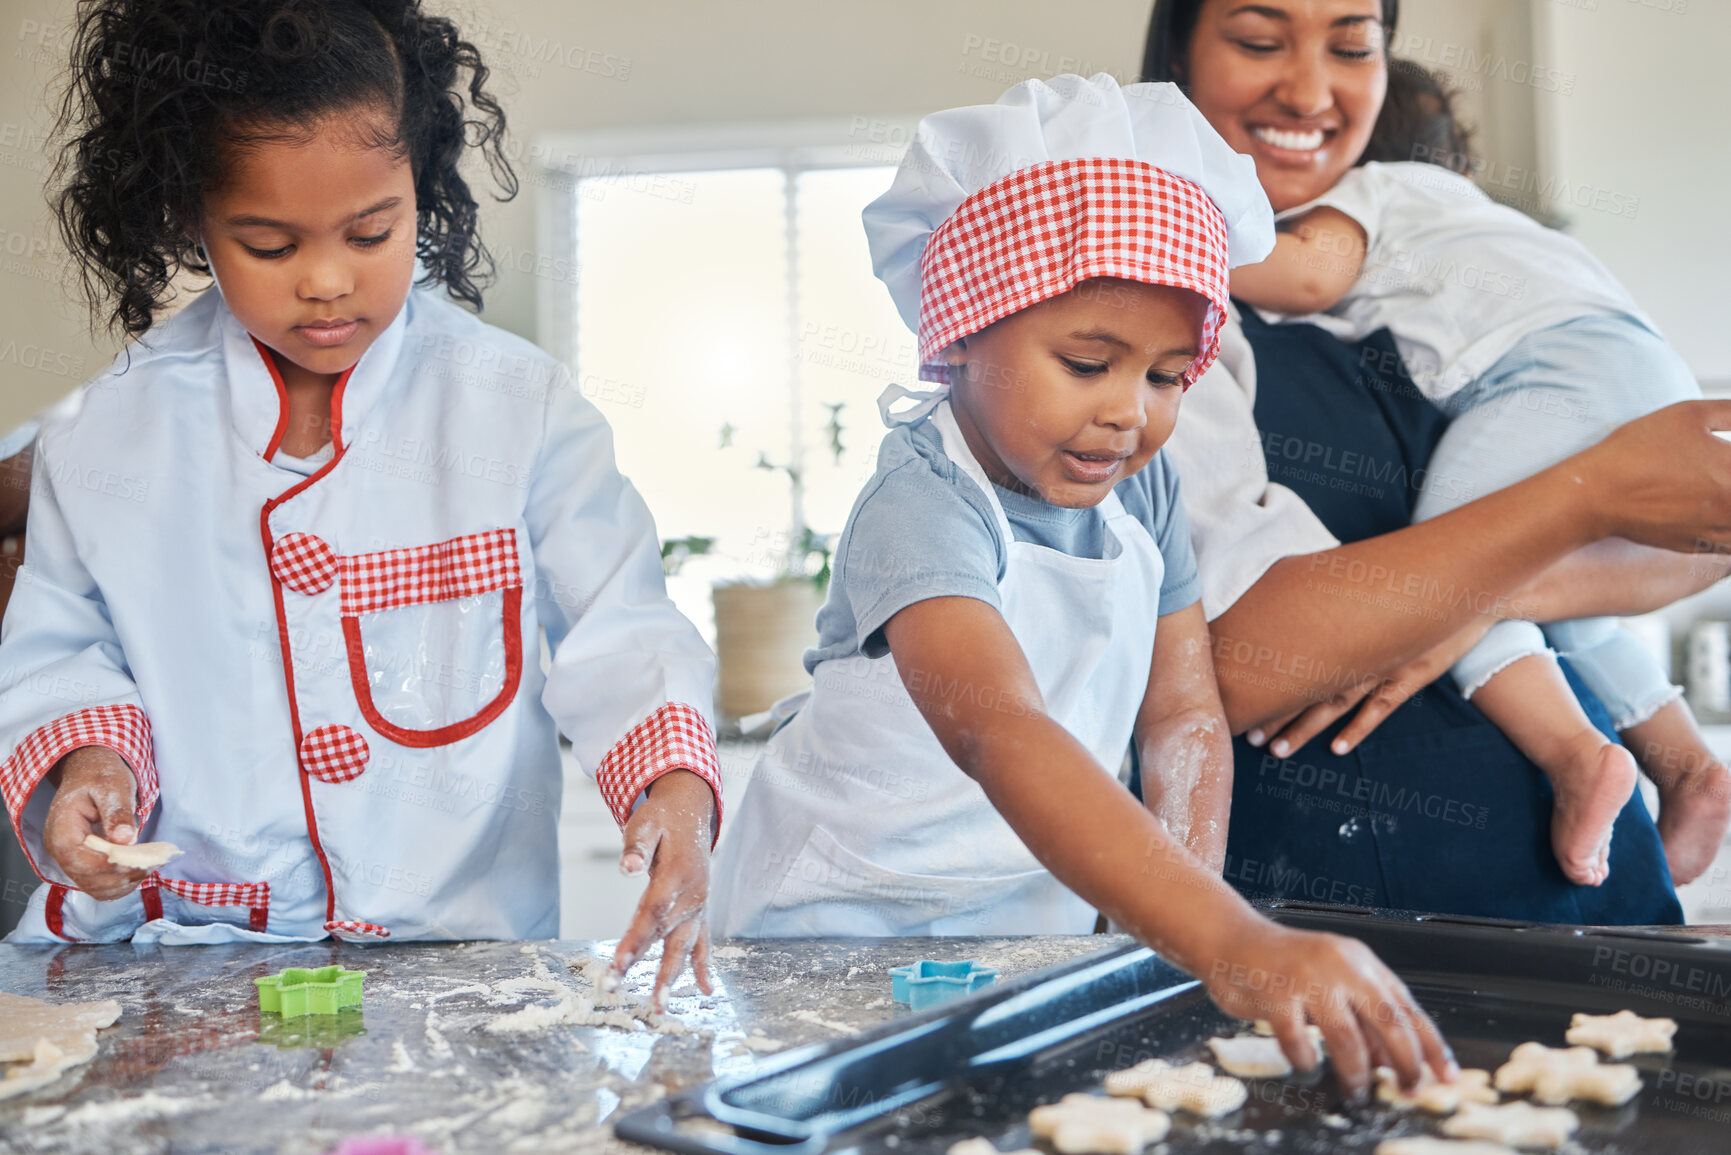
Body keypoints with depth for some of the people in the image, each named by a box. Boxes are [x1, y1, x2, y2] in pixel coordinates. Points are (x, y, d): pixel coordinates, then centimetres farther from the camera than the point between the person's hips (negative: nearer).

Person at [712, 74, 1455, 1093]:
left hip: (1037, 920, 5)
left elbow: (1184, 713, 0)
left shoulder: (1144, 487, -4)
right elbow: (1001, 735, -42)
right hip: (848, 921, -4)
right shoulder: (923, 508, -27)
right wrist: (1231, 942, -52)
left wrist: (1187, 913, -16)